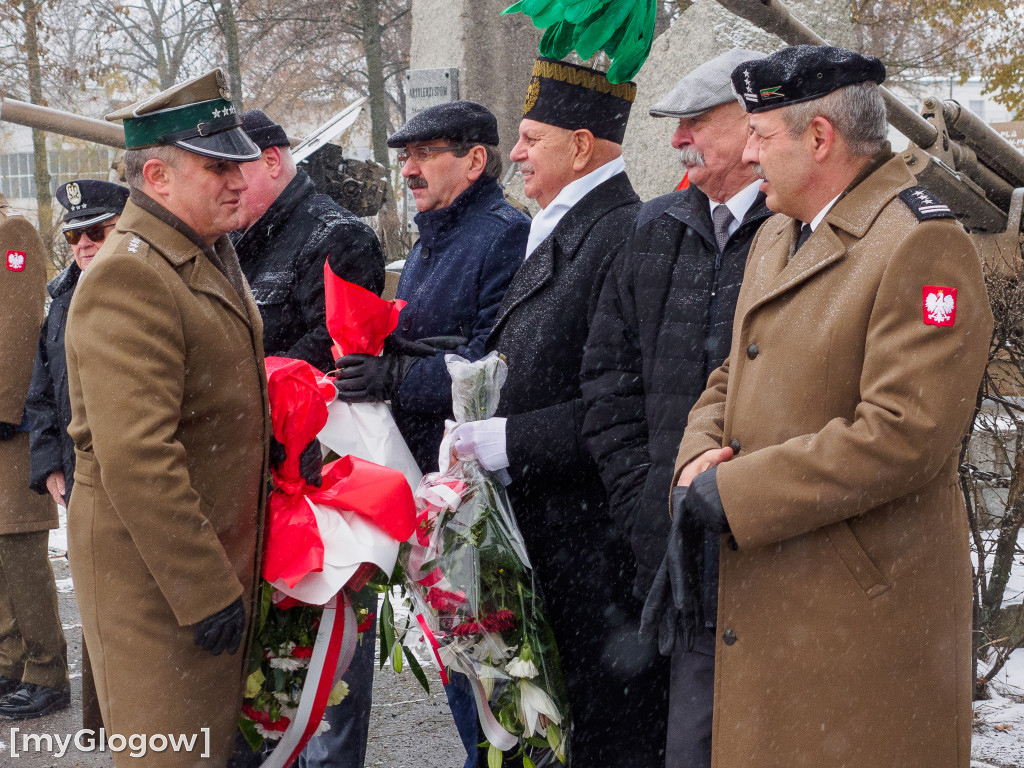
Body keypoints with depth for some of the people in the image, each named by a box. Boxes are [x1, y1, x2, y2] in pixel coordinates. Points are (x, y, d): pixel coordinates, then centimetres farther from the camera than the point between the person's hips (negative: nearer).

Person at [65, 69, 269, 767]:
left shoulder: (211, 256, 13)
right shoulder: (130, 276, -21)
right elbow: (136, 460, -27)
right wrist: (204, 590, -23)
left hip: (222, 559, 9)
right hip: (157, 574, -9)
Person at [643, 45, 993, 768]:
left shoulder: (921, 245, -16)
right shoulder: (776, 236, 14)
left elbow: (904, 434, -24)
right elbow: (733, 376, 19)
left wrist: (727, 494, -19)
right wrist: (701, 458, -5)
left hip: (862, 609, -8)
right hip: (763, 596, 8)